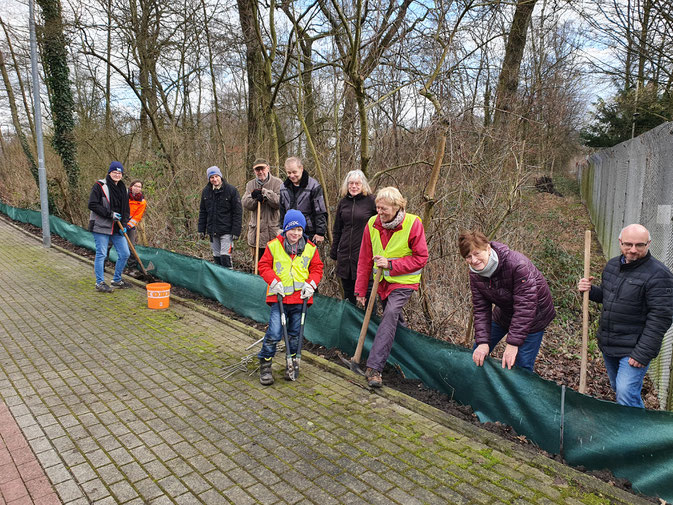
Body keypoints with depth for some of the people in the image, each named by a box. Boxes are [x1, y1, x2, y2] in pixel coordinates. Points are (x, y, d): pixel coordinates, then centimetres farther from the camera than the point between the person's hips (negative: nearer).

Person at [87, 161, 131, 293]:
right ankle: (100, 283, 9)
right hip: (101, 227, -6)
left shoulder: (123, 189, 13)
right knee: (101, 254, -3)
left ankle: (117, 280, 22)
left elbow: (126, 209, 16)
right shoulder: (99, 186, -6)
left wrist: (124, 225, 2)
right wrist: (110, 214, -18)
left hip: (117, 228, 6)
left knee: (125, 254, 6)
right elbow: (92, 205, -14)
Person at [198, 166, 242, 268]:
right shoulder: (206, 191, 8)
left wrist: (236, 232, -14)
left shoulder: (231, 190, -7)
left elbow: (238, 212, -8)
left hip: (226, 231, -5)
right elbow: (202, 212, 16)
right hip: (212, 231, 5)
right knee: (216, 257, 12)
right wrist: (201, 229, 9)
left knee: (225, 257, -11)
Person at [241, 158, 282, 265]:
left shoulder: (277, 183, -1)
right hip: (255, 231, 5)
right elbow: (245, 204, 2)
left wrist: (264, 192, -17)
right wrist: (255, 197, -16)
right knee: (257, 263, 13)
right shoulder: (250, 184, 13)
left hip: (273, 231, -4)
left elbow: (279, 202, -15)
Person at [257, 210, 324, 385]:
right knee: (274, 333, -7)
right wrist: (274, 281, -11)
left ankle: (293, 362, 32)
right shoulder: (273, 246, -1)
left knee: (295, 333, 13)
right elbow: (264, 266, 3)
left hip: (301, 298, 2)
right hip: (279, 298, -2)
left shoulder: (310, 248, 5)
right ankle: (265, 365, 11)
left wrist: (311, 283, -5)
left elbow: (317, 268, 11)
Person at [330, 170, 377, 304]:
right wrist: (334, 251, 15)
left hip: (364, 253, -5)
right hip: (344, 253, 5)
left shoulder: (371, 201, -4)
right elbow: (337, 230, 17)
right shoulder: (343, 202, 10)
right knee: (348, 291, 15)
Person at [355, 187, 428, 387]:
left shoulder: (413, 224, -16)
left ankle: (374, 367, -23)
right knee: (392, 316, 19)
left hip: (404, 282, -5)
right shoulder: (372, 224, -5)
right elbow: (365, 260, 2)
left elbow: (421, 258, -13)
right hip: (382, 281, 5)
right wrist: (360, 290, 4)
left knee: (390, 314, -22)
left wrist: (391, 264, -23)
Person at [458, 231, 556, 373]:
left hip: (533, 316, -6)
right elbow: (481, 309, -12)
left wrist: (513, 343, -34)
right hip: (504, 313, 6)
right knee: (478, 354, 11)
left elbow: (525, 307, -34)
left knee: (522, 365, -9)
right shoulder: (475, 274, -14)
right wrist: (483, 342, -23)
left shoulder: (517, 264, -35)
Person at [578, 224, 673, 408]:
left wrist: (643, 354, -21)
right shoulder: (612, 265, 5)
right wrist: (590, 290, -3)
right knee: (617, 388, 21)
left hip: (633, 348, -7)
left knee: (626, 396, -12)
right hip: (608, 344, 7)